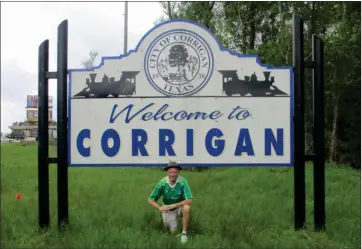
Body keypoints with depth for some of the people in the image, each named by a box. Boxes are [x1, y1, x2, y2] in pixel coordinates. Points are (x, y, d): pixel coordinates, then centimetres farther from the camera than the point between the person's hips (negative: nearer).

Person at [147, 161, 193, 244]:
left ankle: (184, 233, -17)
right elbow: (150, 200, -13)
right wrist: (160, 207, -30)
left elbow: (189, 200, -30)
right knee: (173, 232, 1)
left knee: (186, 208, -35)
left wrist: (173, 205, -34)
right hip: (167, 209, 2)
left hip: (180, 206, -1)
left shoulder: (183, 181, -26)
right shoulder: (162, 183, -21)